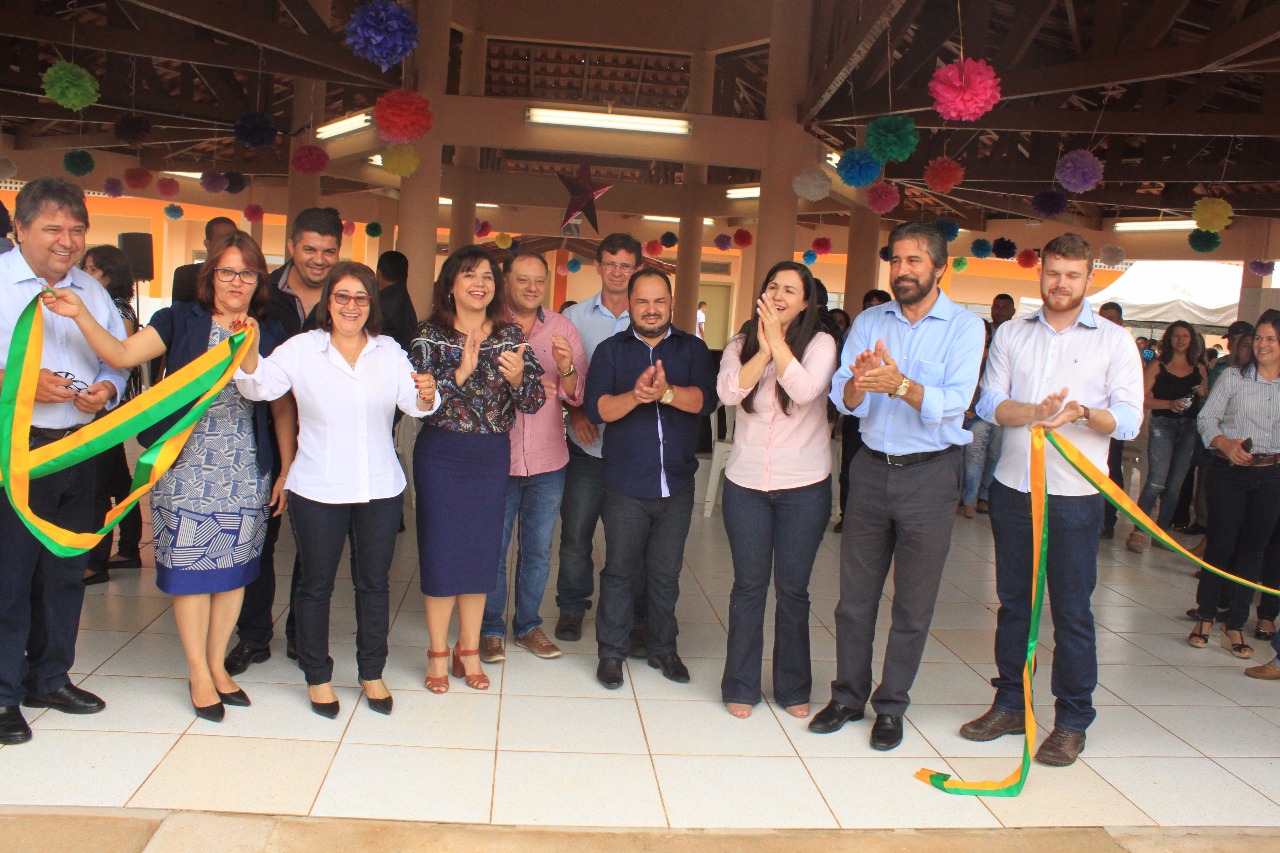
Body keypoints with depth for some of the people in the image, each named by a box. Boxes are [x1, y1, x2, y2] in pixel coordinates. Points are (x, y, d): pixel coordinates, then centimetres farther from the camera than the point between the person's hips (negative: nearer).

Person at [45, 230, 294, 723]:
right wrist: (80, 315, -22)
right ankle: (199, 675, 17)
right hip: (186, 468, -2)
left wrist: (287, 473, 5)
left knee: (233, 568, 9)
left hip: (246, 473, 2)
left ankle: (218, 665, 26)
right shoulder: (181, 321, 1)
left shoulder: (271, 337, 6)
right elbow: (121, 354, -9)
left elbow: (283, 410, 8)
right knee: (190, 569, 2)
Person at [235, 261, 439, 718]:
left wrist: (427, 395, -30)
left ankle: (372, 672, 27)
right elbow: (260, 386, -13)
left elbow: (414, 405, -7)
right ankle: (317, 676, 24)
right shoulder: (301, 349, -2)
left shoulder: (390, 352, 4)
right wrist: (249, 355, -33)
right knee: (316, 584, 9)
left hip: (381, 489, 2)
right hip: (317, 490, -2)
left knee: (374, 582, 12)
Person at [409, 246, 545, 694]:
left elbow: (534, 401, -5)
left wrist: (517, 376, -26)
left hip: (492, 457, 3)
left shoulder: (510, 336, 2)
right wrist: (461, 372, -28)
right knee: (440, 550, 4)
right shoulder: (430, 335, -4)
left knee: (482, 551, 10)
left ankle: (469, 649, 26)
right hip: (440, 456, -2)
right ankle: (438, 651, 21)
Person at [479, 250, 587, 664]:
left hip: (548, 461, 3)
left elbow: (579, 394, -2)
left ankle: (528, 625, 31)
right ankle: (490, 629, 25)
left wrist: (566, 370, -22)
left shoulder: (563, 328, 2)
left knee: (538, 550, 14)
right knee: (492, 549, 8)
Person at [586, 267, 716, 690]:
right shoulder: (610, 350, 3)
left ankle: (663, 647, 29)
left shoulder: (692, 349, 5)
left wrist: (666, 393, -30)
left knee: (666, 574, 13)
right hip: (625, 486, -1)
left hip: (677, 485, 2)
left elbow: (705, 399, -12)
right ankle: (611, 651, 20)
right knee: (620, 571, 6)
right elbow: (596, 408, -11)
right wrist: (635, 396, -28)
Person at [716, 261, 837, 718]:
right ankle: (741, 685, 20)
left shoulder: (820, 343, -3)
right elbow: (728, 392, -13)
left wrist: (777, 341, -17)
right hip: (746, 483, 2)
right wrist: (763, 348, -16)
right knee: (749, 585, 8)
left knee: (793, 588, 8)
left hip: (805, 485, -1)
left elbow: (805, 391, -21)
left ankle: (793, 687, 24)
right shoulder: (741, 343, 4)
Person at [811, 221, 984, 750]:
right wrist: (858, 382, -28)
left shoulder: (964, 326, -5)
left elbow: (954, 403, -19)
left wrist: (900, 384, -35)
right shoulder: (868, 323, 4)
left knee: (914, 604, 7)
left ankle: (891, 706, 22)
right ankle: (848, 696, 25)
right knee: (855, 594, 10)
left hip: (930, 473, -3)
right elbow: (844, 400, -6)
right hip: (872, 468, 3)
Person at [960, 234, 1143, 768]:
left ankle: (1072, 722, 15)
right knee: (1012, 602, 12)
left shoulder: (1113, 341, 2)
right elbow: (990, 403, 0)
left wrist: (1083, 413, -24)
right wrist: (1036, 413, -18)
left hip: (1074, 496, -3)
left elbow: (1128, 420, -5)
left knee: (1071, 611, 2)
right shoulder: (1011, 334, 10)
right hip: (1012, 488, 3)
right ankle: (1009, 705, 25)